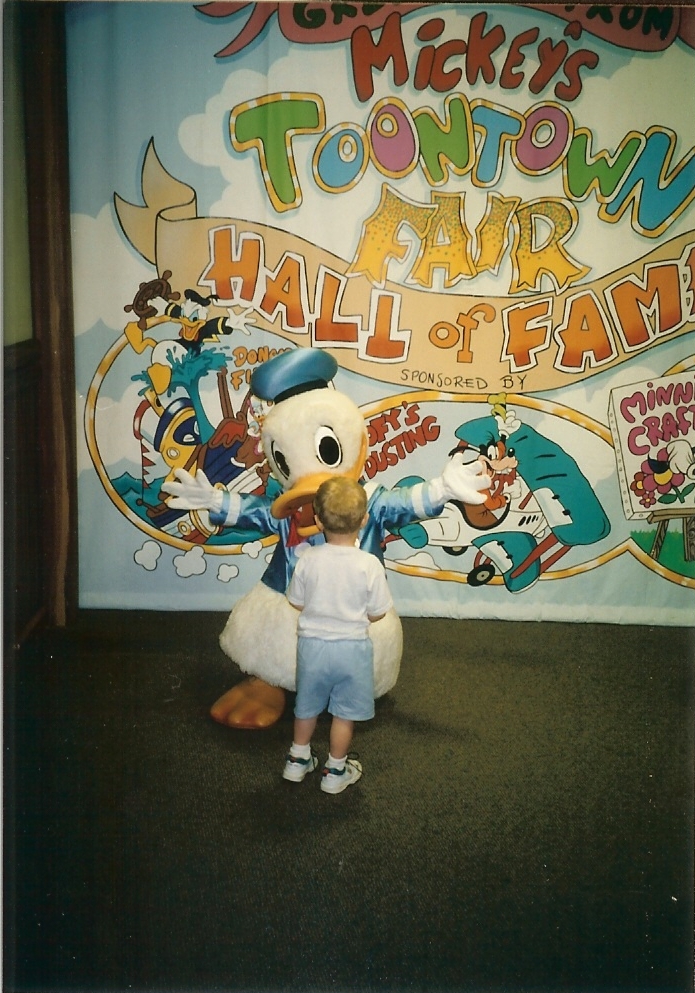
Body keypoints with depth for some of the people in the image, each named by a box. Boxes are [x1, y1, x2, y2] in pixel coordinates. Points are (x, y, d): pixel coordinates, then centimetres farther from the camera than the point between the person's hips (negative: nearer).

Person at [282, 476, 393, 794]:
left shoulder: (308, 559, -15)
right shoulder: (370, 565, -19)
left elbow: (297, 603, -2)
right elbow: (376, 613, -9)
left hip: (312, 644, 2)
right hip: (352, 647, -2)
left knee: (307, 707, 22)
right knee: (345, 714, 16)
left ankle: (298, 760, 40)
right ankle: (335, 772, 29)